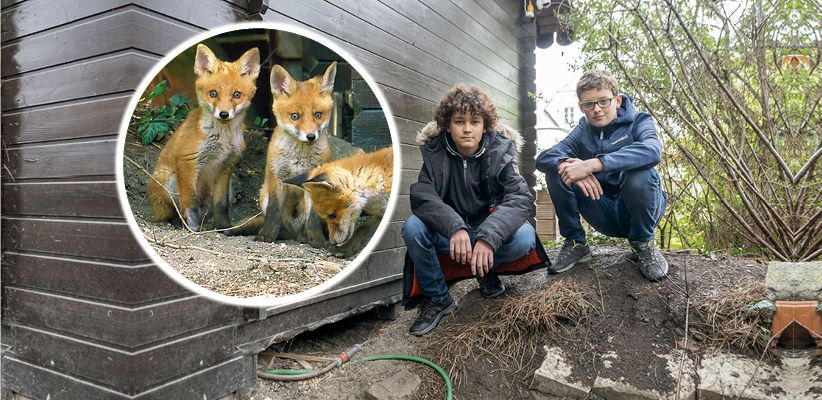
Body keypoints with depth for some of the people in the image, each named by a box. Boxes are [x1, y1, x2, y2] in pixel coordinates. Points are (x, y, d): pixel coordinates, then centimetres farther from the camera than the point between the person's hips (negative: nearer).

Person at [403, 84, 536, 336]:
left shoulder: (500, 151, -12)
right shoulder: (433, 150, -11)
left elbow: (520, 198, -24)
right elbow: (421, 196, -23)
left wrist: (488, 236, -41)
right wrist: (455, 227, -42)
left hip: (488, 229, 0)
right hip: (446, 233, 1)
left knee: (524, 237, -29)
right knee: (413, 228, -29)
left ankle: (485, 269, 6)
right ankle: (437, 299, -6)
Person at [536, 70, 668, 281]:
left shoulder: (638, 121, -8)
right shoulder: (584, 129, 2)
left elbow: (652, 150, -34)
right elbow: (543, 158, -12)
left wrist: (592, 164, -42)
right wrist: (567, 164, -36)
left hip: (640, 209, -3)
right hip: (605, 214, 3)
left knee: (640, 173, -34)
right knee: (555, 172, -15)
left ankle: (643, 243, -8)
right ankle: (575, 243, -3)